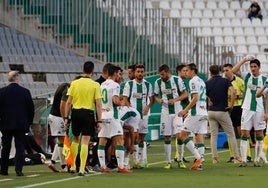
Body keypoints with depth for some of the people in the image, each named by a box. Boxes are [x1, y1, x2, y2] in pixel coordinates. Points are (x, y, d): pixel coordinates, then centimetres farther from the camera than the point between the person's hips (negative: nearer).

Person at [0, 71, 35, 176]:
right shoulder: (25, 92, -3)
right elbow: (31, 109, 2)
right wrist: (29, 123, 13)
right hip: (21, 124, -1)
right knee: (20, 147, 1)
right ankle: (19, 169, -9)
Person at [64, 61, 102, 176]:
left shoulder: (74, 83, 3)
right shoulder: (95, 85, -4)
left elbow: (68, 102, 2)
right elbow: (98, 104, -8)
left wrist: (66, 117, 7)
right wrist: (99, 121, -4)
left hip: (75, 112, 3)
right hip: (88, 113, -3)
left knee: (75, 139, 19)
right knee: (85, 142, -1)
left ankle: (73, 166, 23)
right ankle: (82, 169, -6)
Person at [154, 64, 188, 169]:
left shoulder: (177, 80, -6)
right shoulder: (158, 82, 2)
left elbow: (185, 94, -2)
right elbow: (155, 96, 13)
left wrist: (175, 100, -18)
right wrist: (159, 100, -10)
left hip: (177, 111, -2)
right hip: (165, 112, 2)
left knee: (179, 135, -10)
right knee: (167, 137, 2)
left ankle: (181, 160, 4)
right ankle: (168, 162, 8)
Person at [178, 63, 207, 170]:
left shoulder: (193, 81, -8)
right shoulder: (201, 81, 21)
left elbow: (195, 98, -17)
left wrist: (185, 110, -15)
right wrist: (189, 111, 26)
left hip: (196, 113, -9)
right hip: (203, 112, 9)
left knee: (183, 135, -4)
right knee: (199, 137, 6)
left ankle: (198, 157, -12)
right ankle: (199, 163, 2)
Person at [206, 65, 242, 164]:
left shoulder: (207, 83, 3)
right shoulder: (225, 81, -4)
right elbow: (232, 92, -20)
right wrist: (231, 105, -12)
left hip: (211, 111, 3)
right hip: (222, 111, -2)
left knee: (213, 135, 8)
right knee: (231, 135, 5)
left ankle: (215, 157, 2)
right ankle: (237, 157, 3)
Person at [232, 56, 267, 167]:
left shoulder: (264, 79, 2)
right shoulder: (247, 76, 6)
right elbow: (234, 71, -7)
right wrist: (245, 59, -9)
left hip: (259, 110, -1)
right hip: (247, 108, 1)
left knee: (259, 135, 3)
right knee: (244, 134, -4)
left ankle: (257, 160, 11)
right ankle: (243, 160, -3)